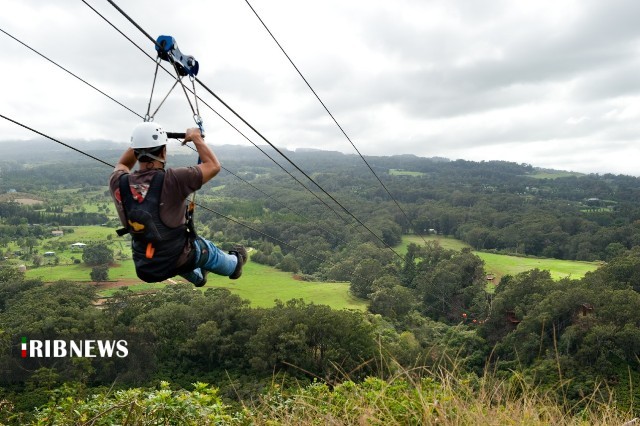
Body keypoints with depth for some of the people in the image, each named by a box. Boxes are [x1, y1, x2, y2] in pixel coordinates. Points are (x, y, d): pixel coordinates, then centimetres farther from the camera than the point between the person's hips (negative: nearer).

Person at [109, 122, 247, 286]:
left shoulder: (118, 184, -14)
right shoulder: (173, 180, -28)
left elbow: (122, 165, 13)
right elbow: (214, 166, -14)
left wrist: (139, 142, 9)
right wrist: (196, 138, -3)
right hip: (177, 261, -4)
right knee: (207, 249, 30)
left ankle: (198, 277, 64)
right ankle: (233, 265, 60)